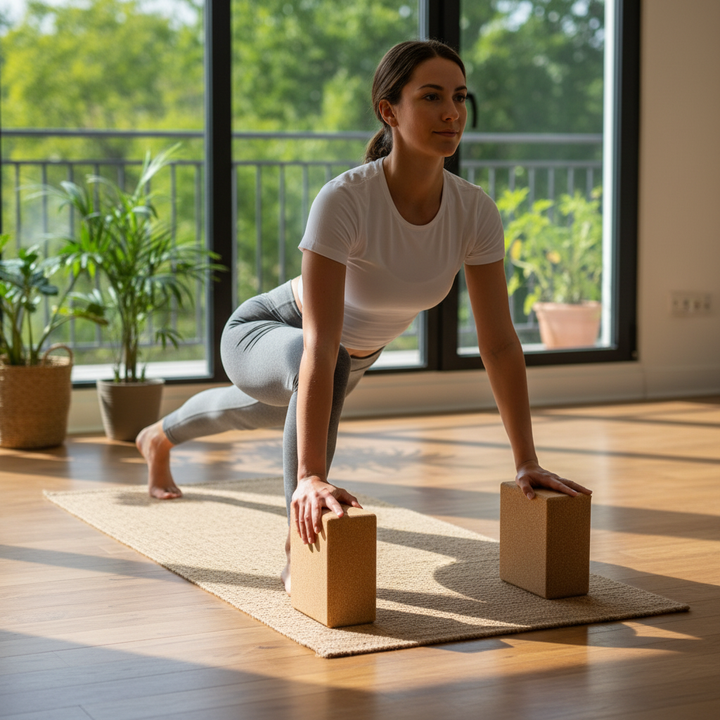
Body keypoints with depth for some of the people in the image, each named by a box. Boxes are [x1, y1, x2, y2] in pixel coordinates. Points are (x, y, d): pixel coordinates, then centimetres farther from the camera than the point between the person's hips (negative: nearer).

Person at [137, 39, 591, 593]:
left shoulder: (475, 212, -26)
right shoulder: (345, 201, -40)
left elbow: (500, 343, -21)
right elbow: (319, 347, -46)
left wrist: (527, 462, -23)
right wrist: (311, 475, -51)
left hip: (359, 353, 6)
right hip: (265, 336, -6)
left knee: (274, 410, 35)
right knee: (316, 364, -42)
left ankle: (161, 437, 70)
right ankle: (301, 551, -27)